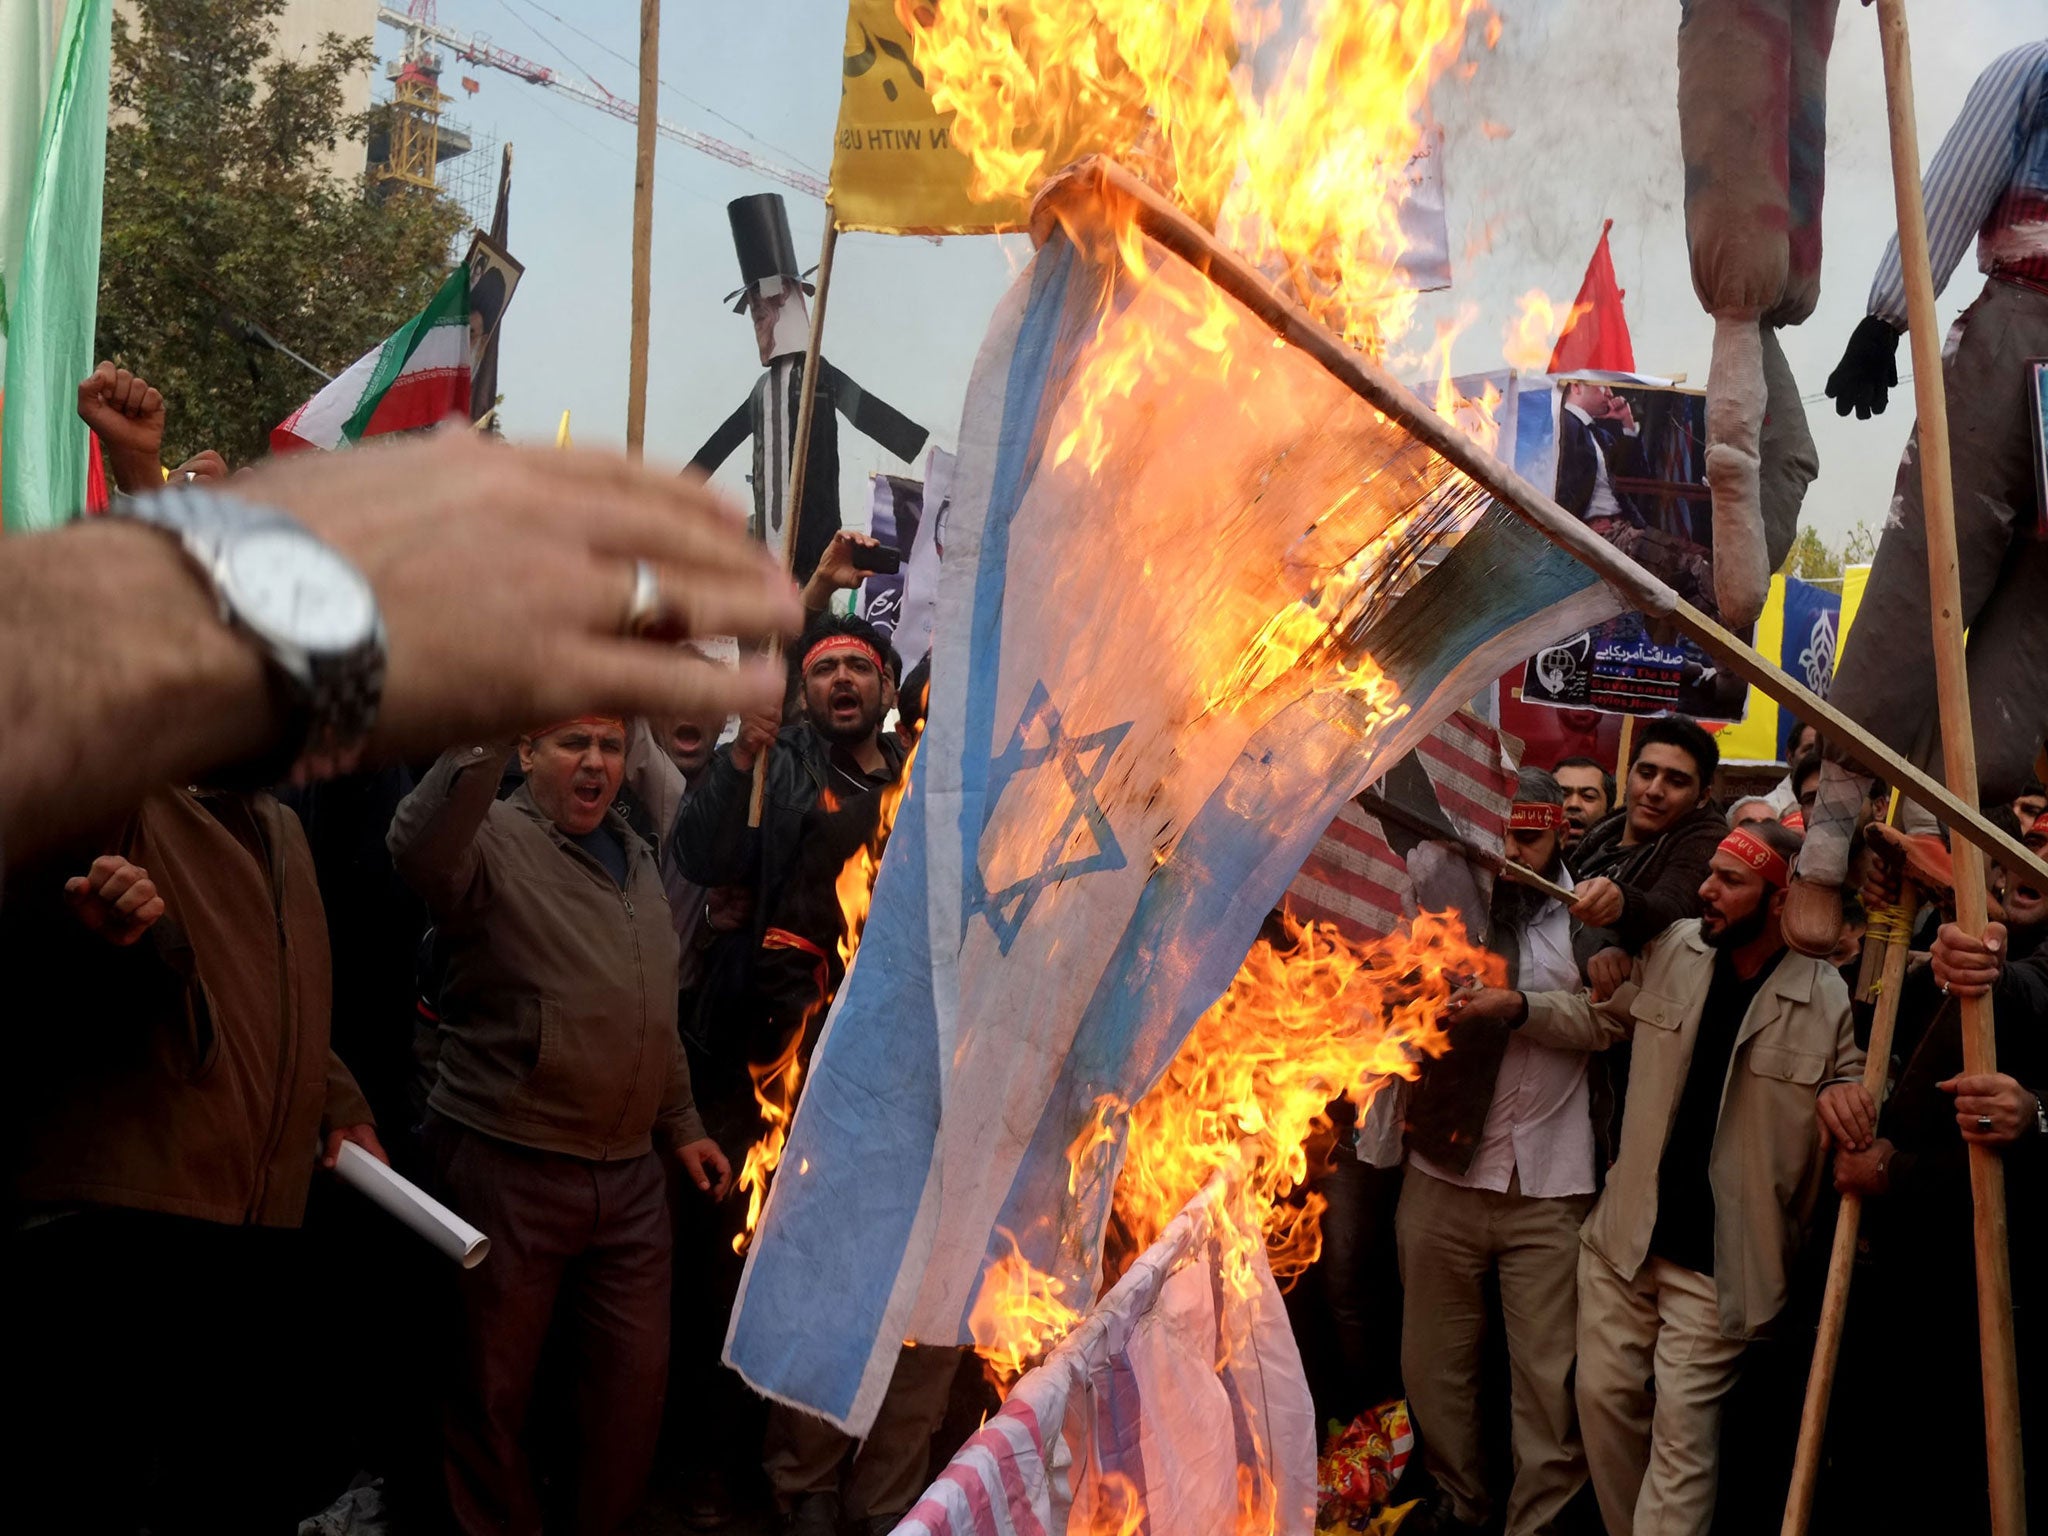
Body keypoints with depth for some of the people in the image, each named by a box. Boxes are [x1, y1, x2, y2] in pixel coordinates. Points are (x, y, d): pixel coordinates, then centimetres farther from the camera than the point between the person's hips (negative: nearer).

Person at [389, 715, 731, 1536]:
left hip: (630, 1175, 6)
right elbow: (420, 848, -35)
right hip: (507, 1168, -6)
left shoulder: (637, 859, 14)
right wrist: (490, 732, -44)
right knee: (495, 1387, 9)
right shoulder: (492, 839, -8)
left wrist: (680, 1124, 21)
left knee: (636, 1378, 13)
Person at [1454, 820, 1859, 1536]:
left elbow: (1852, 1077, 5)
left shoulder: (1827, 997, -11)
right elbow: (1599, 1018, 13)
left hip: (1718, 1261, -4)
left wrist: (1843, 1093, -18)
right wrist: (1517, 1006, -2)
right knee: (1604, 1396, 12)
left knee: (1683, 1428, -4)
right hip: (1626, 1234, 4)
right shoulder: (1672, 950, -1)